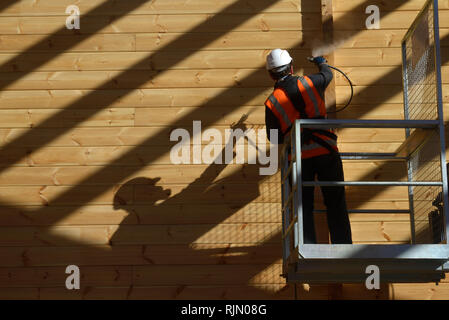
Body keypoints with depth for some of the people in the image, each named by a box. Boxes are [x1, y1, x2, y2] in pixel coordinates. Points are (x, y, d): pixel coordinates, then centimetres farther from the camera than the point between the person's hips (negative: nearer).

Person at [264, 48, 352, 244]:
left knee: (304, 206, 6)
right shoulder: (309, 83, 2)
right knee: (335, 203, 7)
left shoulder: (271, 103, 0)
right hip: (326, 150, 0)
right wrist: (321, 63, 47)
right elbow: (328, 75, 25)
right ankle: (343, 245, 4)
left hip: (300, 156, 0)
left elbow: (275, 139, 8)